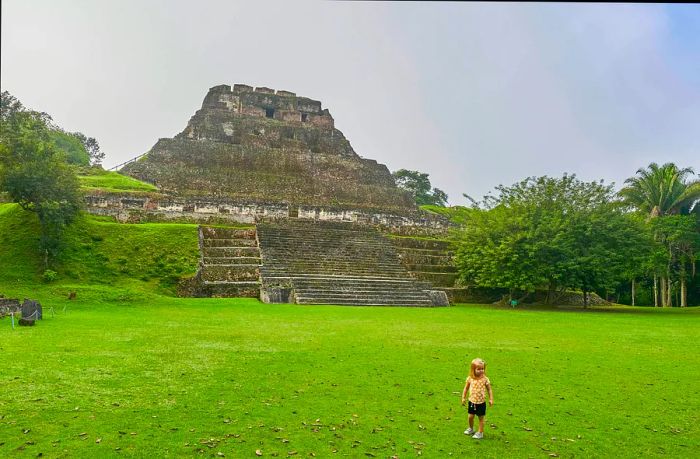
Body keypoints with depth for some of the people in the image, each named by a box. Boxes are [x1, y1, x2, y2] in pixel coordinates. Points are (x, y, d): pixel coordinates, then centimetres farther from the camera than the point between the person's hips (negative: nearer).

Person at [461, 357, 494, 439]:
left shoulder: (485, 379, -13)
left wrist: (491, 399, -7)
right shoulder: (470, 379, -8)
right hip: (472, 402, 2)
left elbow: (489, 389, -3)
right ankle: (471, 429, 37)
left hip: (481, 403, -2)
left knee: (481, 418, 9)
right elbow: (466, 388, 5)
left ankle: (480, 433, 24)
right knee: (470, 417, 11)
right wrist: (463, 398, 6)